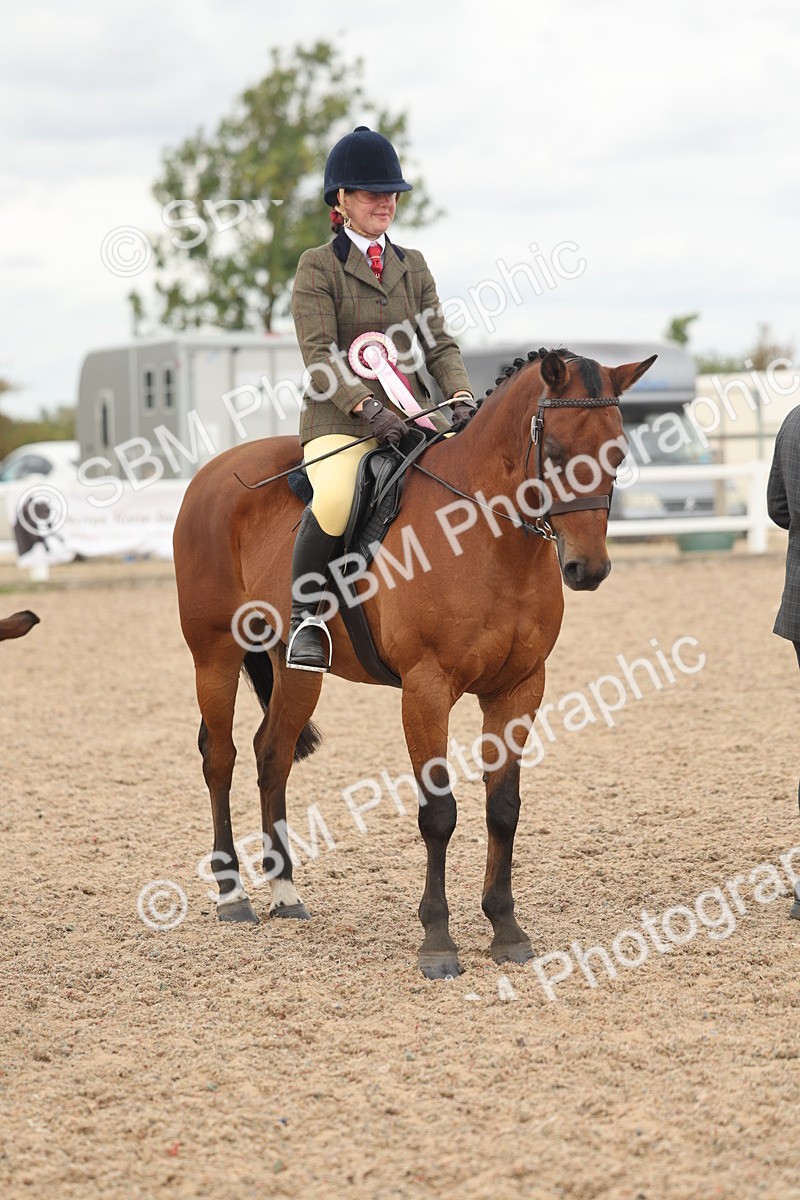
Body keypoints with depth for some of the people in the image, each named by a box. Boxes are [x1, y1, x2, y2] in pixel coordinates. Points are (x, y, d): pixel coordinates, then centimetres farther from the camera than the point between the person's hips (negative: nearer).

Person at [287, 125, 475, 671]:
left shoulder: (413, 266, 18)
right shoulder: (318, 267, 1)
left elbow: (440, 343, 11)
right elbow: (320, 355, -9)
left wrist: (461, 396, -9)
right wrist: (369, 407, -24)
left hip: (415, 414, 5)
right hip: (341, 420, -5)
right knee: (334, 500, -35)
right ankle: (304, 617, -16)